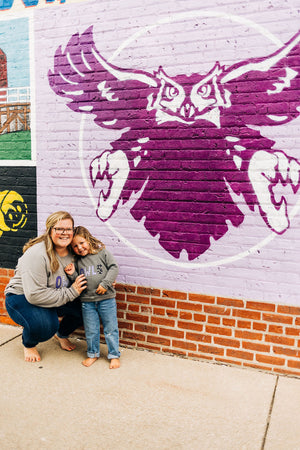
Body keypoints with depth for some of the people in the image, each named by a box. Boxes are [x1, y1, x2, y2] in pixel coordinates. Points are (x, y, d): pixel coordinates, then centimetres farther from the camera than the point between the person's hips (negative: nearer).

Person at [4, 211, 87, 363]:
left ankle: (61, 334, 20)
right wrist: (70, 293, -30)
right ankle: (29, 344, 5)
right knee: (45, 325, -34)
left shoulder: (72, 252, -7)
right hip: (21, 297, -7)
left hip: (55, 297, 7)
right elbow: (35, 295, -35)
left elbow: (78, 282, 9)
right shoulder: (37, 254, -30)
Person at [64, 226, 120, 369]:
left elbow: (114, 267, -7)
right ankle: (93, 354, 32)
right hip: (87, 301, 3)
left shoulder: (102, 252, -5)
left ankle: (114, 355, 21)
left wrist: (105, 283, -15)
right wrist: (72, 274, -10)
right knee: (90, 330, 13)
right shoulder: (77, 261, 5)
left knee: (110, 328, 6)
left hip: (106, 299, -3)